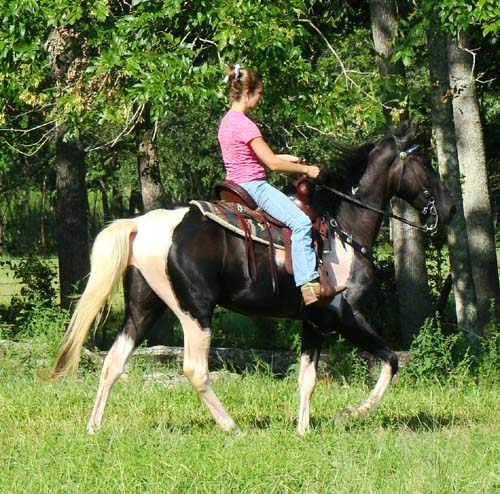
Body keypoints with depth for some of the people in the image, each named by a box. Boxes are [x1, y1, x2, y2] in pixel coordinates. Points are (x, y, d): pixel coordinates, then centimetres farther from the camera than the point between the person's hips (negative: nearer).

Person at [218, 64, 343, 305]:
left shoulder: (228, 120, 13)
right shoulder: (244, 124, -17)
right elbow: (272, 163, -18)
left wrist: (285, 158, 18)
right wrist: (306, 169, -7)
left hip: (237, 184, 11)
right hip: (253, 186, -11)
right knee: (300, 222, -23)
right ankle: (307, 282, -34)